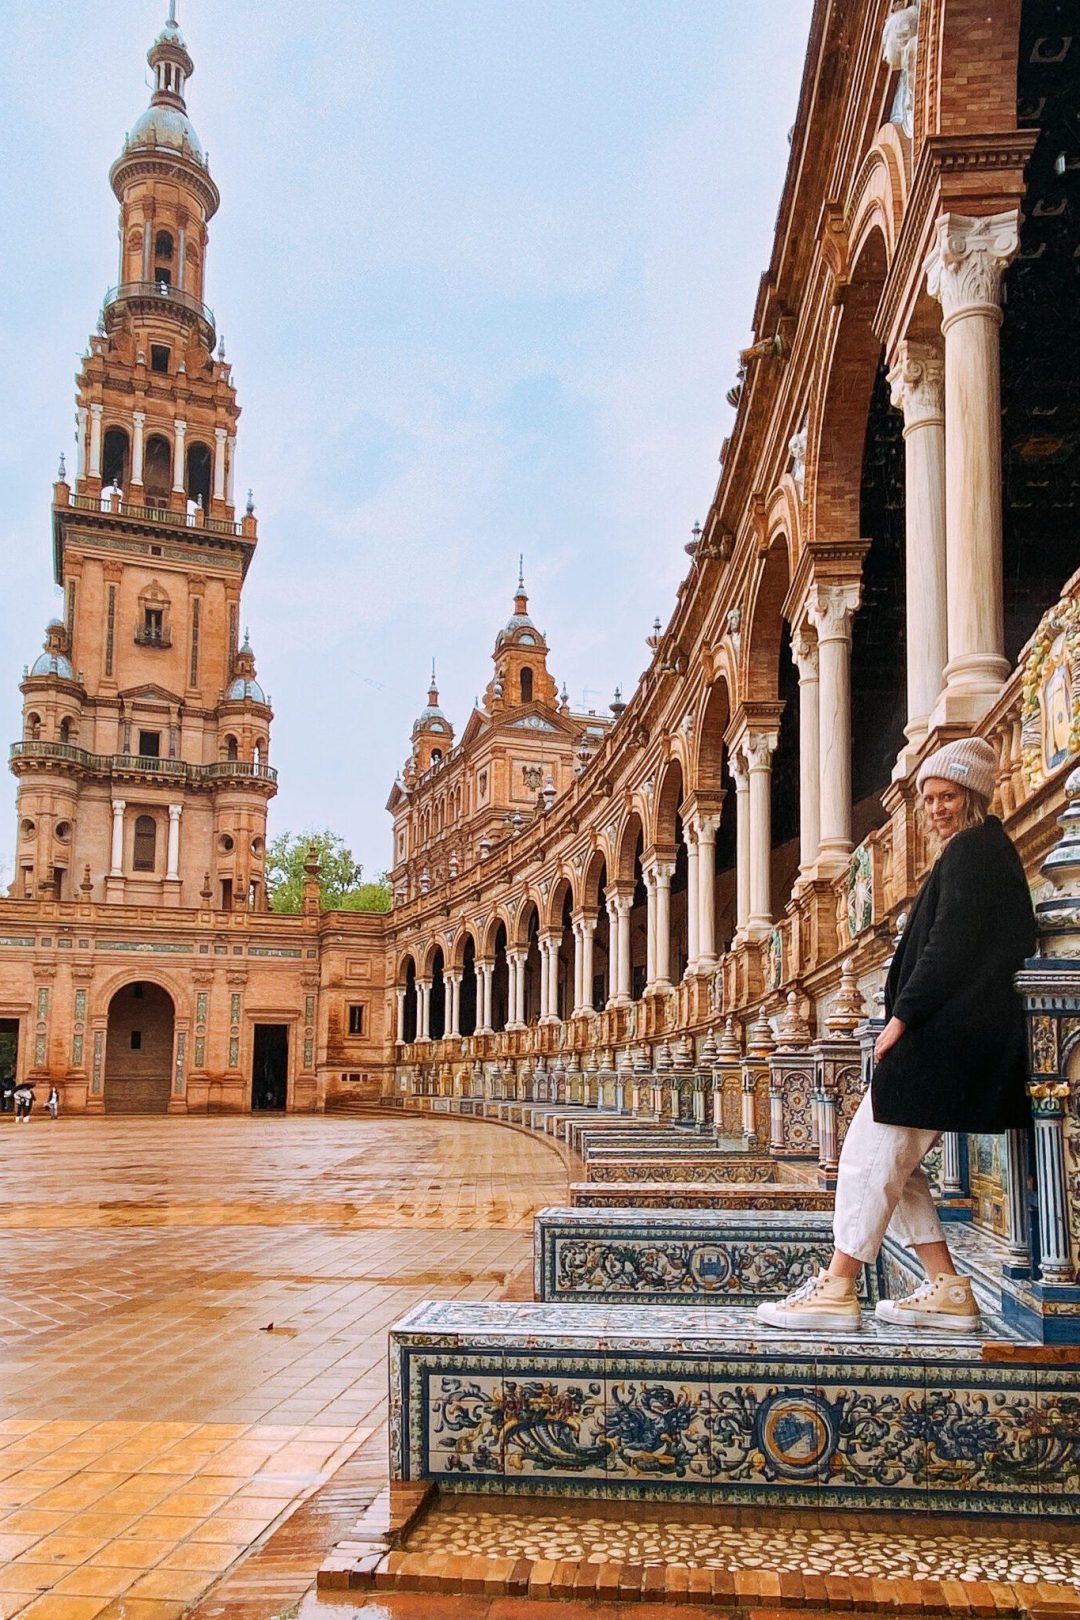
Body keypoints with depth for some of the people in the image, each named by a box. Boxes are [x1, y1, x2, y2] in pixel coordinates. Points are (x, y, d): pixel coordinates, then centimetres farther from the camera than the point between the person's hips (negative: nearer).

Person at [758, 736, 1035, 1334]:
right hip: (955, 1033, 10)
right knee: (890, 1158, 11)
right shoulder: (986, 849, 23)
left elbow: (951, 945, -17)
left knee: (876, 1151, -9)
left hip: (944, 1032, -10)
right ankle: (946, 1288, 10)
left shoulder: (972, 849, -7)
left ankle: (836, 1289, -6)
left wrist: (903, 1015, -16)